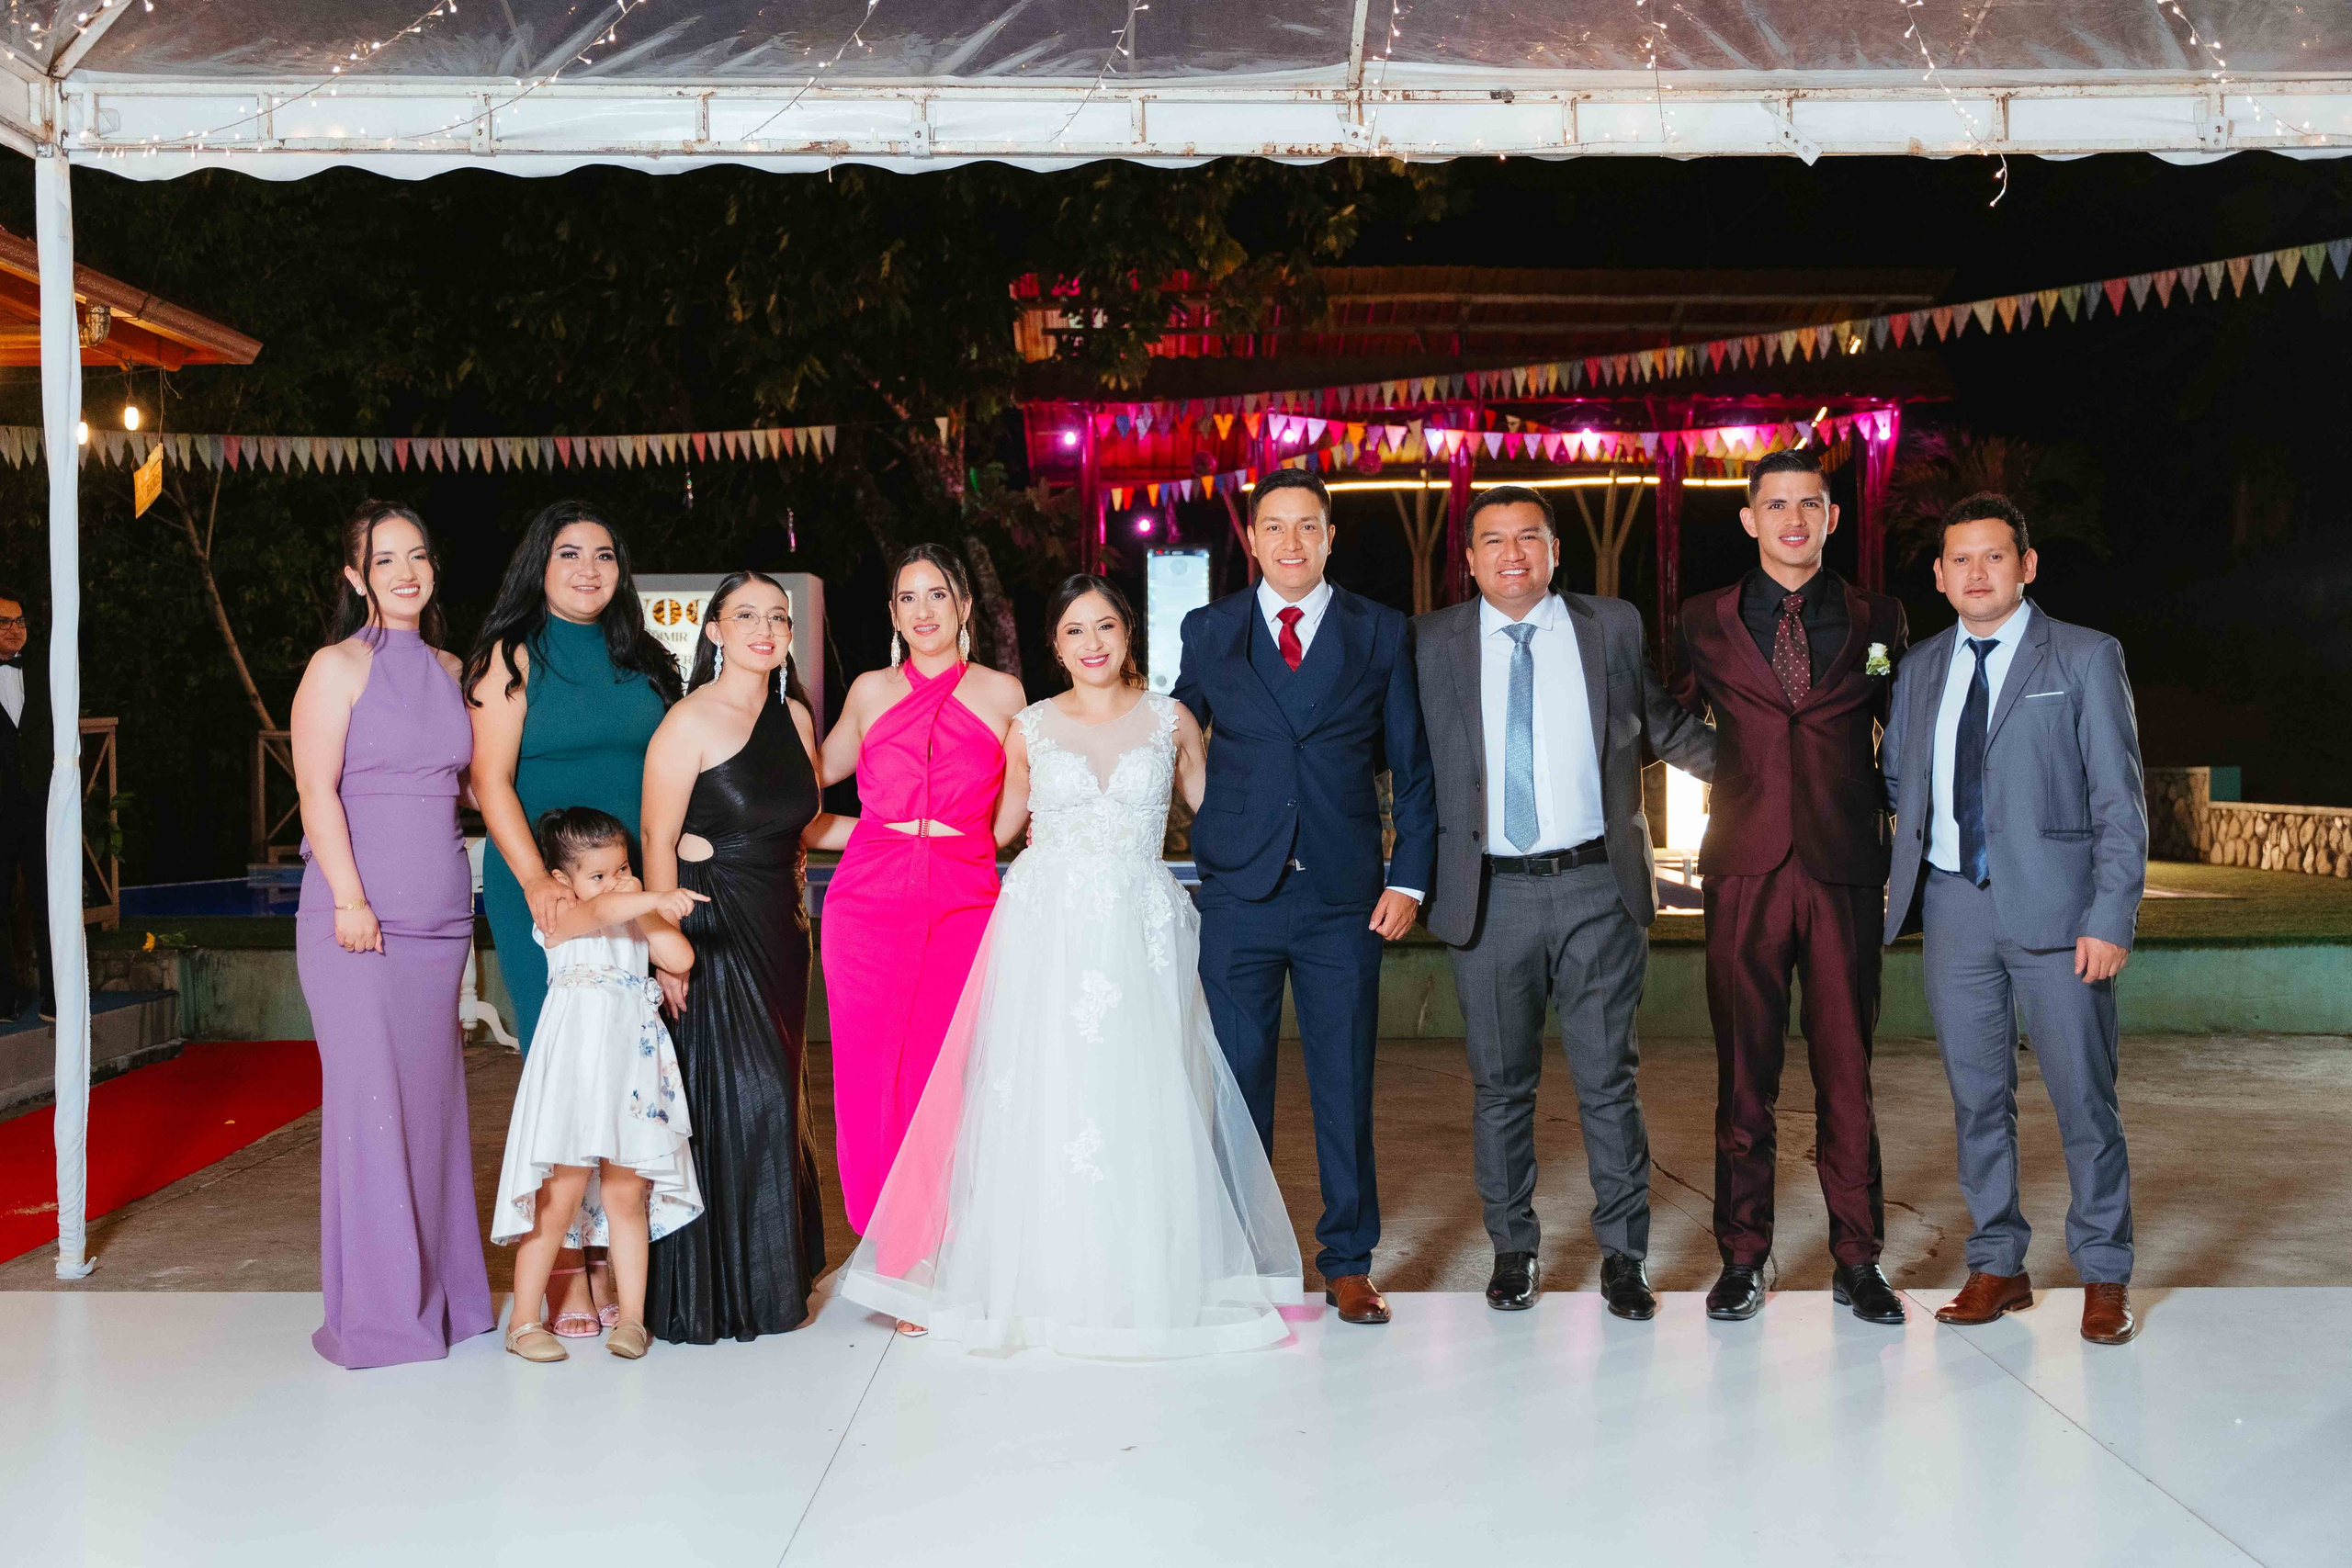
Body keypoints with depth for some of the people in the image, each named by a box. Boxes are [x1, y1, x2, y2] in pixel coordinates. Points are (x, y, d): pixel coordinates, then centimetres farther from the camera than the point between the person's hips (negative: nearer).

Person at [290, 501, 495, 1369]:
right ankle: (377, 1314, 4)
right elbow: (318, 792, -8)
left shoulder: (449, 670, 15)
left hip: (439, 914, 5)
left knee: (434, 1097, 8)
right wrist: (350, 898, -16)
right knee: (370, 1100, -5)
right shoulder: (338, 667, -1)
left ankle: (440, 1296, 18)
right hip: (358, 918, -5)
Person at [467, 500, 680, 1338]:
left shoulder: (641, 660, 14)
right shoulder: (515, 656, 2)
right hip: (544, 889, -4)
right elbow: (491, 778, -6)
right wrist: (536, 877, -18)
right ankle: (568, 1276, 3)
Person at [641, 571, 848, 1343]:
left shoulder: (794, 716, 10)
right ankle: (714, 1291, 8)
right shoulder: (691, 723, -11)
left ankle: (773, 1271, 24)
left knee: (777, 1096, 11)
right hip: (713, 929, -7)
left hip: (779, 929, 7)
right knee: (729, 1097, -6)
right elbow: (658, 842, -13)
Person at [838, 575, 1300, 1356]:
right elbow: (1001, 827, 20)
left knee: (1140, 1101, -2)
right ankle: (1040, 1282, 8)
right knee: (1041, 1104, -2)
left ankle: (1149, 1283, 11)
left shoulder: (1170, 721, 6)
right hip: (1046, 933, 0)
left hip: (1141, 933, 0)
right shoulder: (1030, 729, 8)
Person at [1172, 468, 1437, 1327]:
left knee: (1345, 1086, 5)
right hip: (1238, 894, 0)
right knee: (1236, 1086, 6)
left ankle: (1348, 1263, 19)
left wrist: (1408, 877, 0)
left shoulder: (1382, 633, 6)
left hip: (1344, 897, 0)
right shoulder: (1207, 631, 8)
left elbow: (1411, 765, 7)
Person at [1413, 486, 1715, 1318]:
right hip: (1490, 895, 0)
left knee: (1609, 1081, 4)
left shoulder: (1613, 627, 7)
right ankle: (1513, 1252, 23)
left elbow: (1672, 727, 13)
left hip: (1597, 885, 0)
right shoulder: (1430, 642, 5)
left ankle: (1623, 1257, 16)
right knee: (1500, 1085, 8)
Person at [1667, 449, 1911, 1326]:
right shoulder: (1705, 623, 8)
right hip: (1745, 869, 0)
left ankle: (1858, 1262, 15)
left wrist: (1903, 852, 12)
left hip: (1845, 869, 0)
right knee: (1744, 1072, 4)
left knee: (1847, 1070, 4)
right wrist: (1730, 775, 10)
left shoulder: (1878, 620, 10)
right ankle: (1742, 1259, 14)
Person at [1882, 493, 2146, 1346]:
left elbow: (2120, 800, -4)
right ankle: (1996, 1266, 20)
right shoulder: (1920, 668, 13)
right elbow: (1895, 782, 18)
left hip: (2052, 907, -4)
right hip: (1953, 903, 4)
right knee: (1977, 1096, 9)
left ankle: (2104, 1276, 15)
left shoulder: (2085, 658, 0)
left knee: (2083, 1096, 1)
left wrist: (2110, 918, -11)